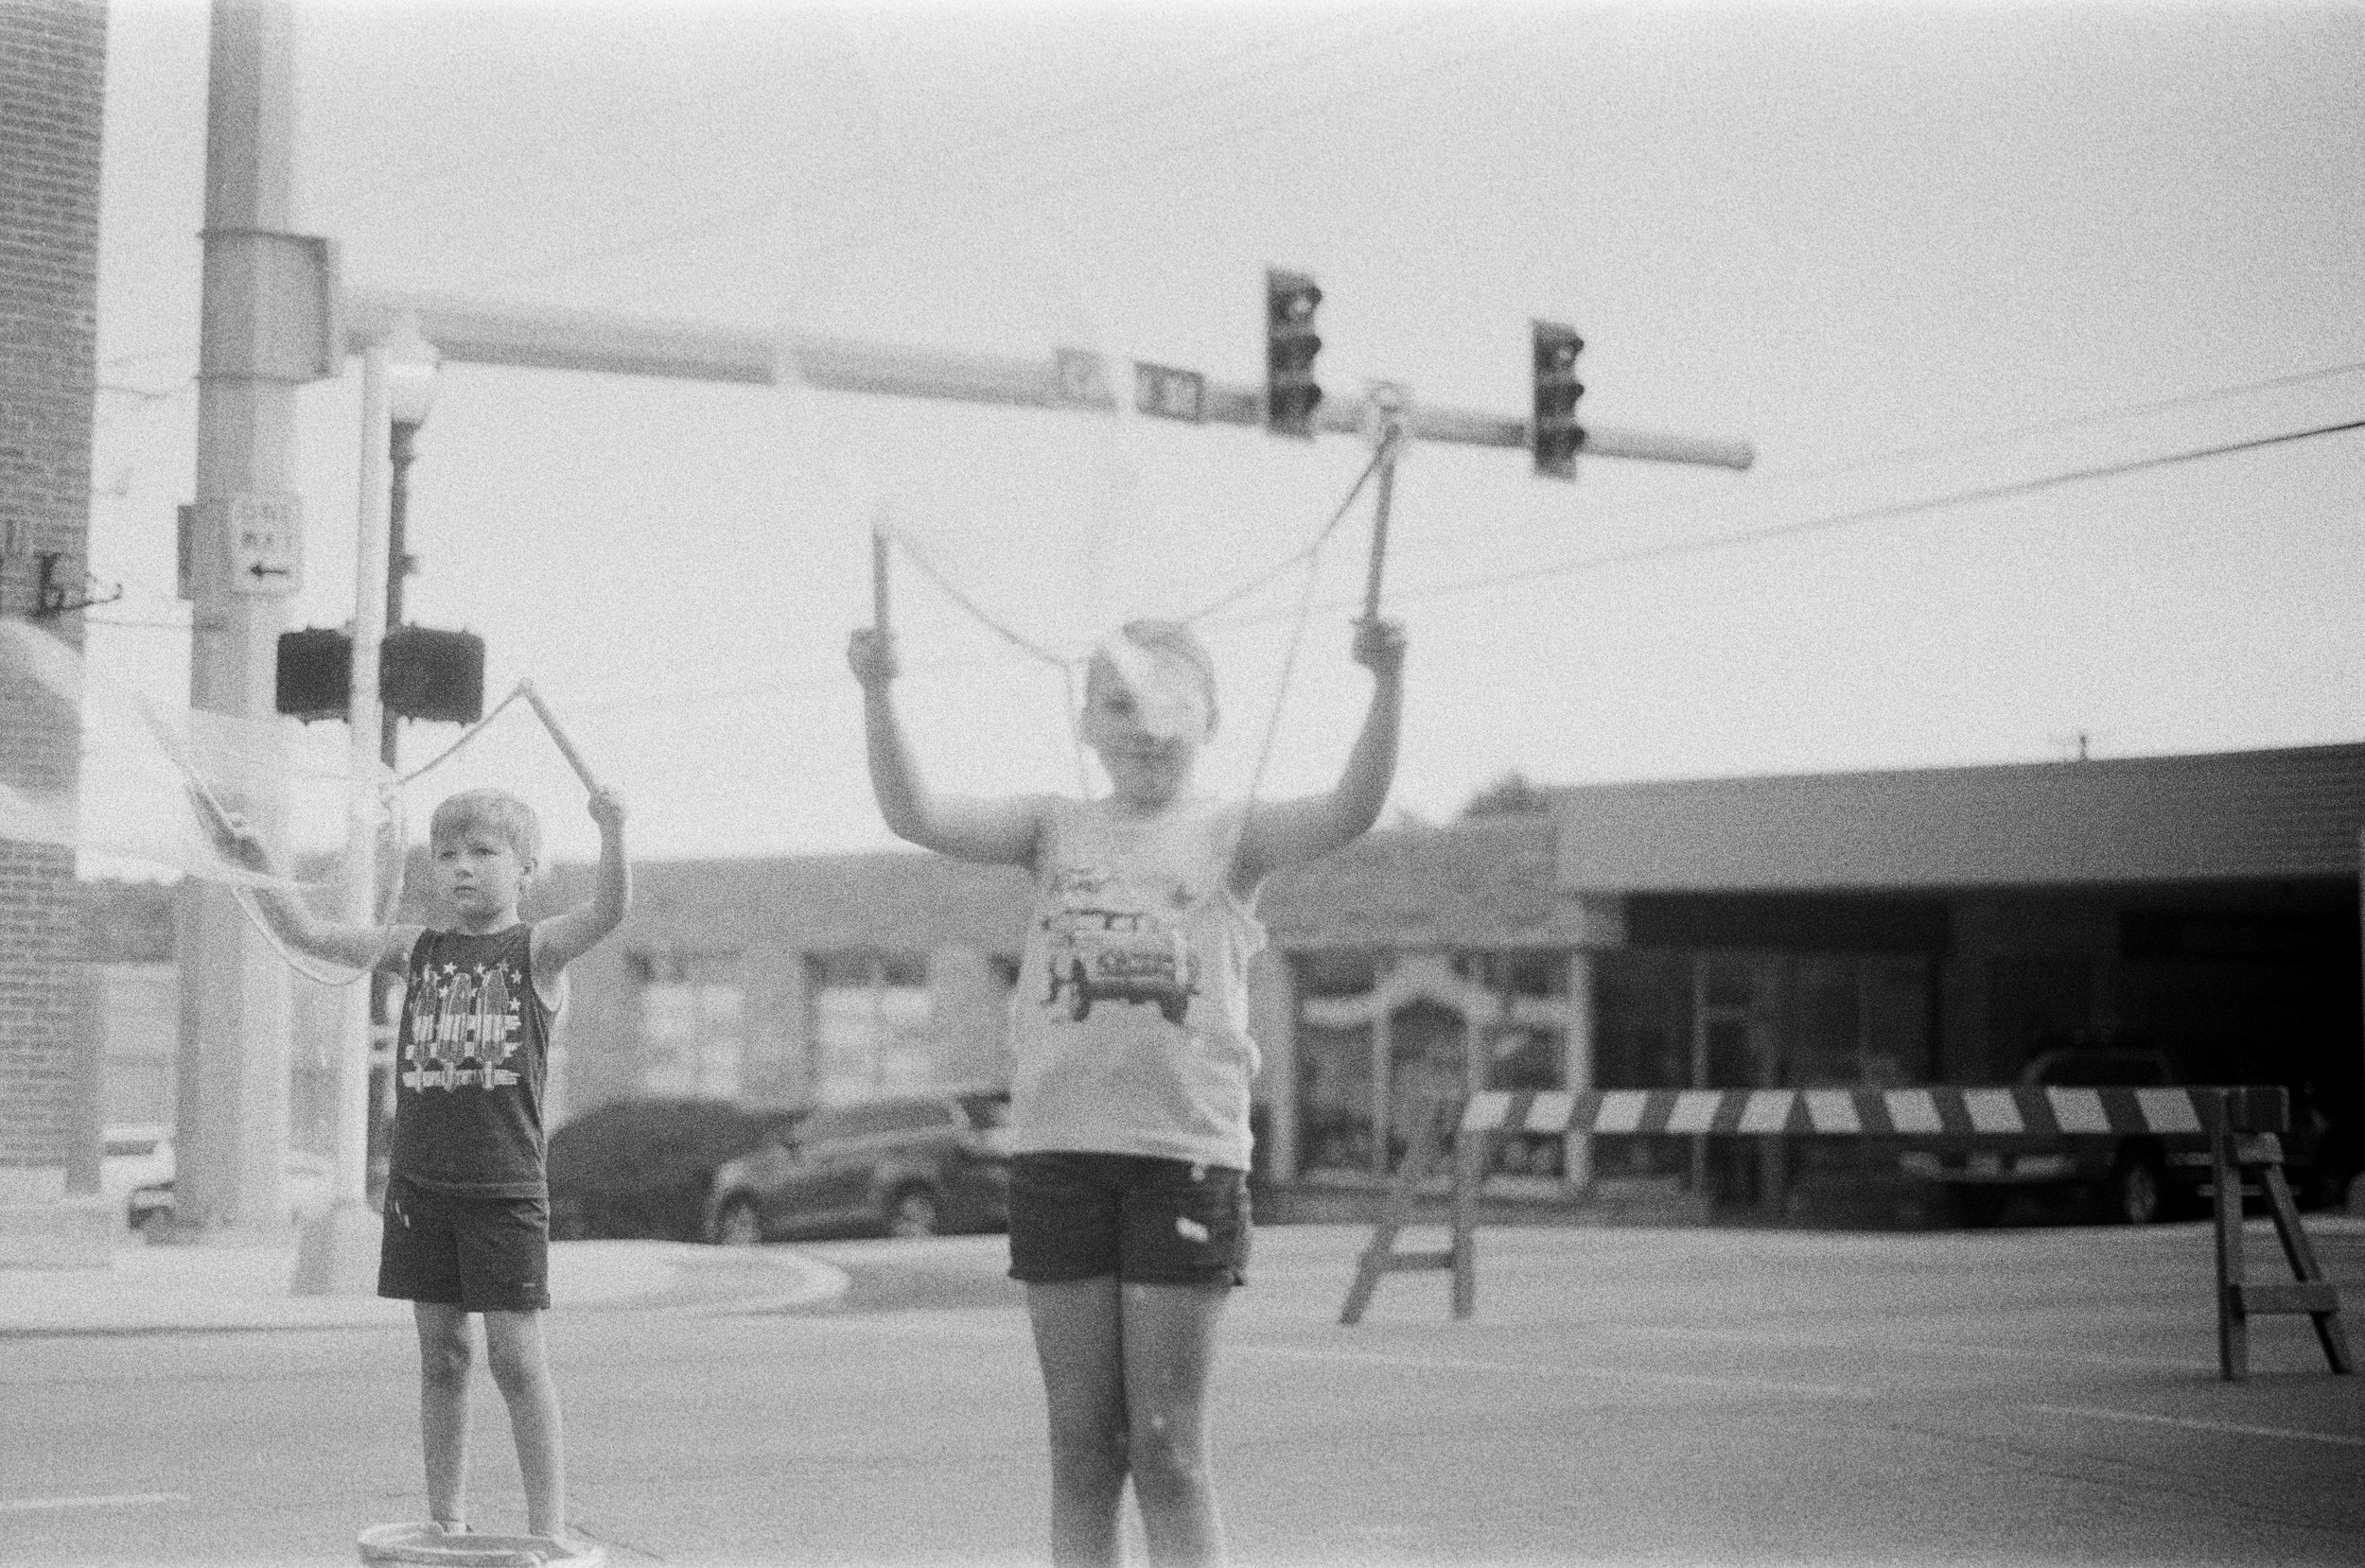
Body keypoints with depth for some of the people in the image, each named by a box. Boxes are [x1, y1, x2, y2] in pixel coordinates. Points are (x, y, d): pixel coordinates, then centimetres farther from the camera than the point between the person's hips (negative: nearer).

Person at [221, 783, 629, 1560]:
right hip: (419, 1181, 4)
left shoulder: (538, 950, -2)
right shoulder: (416, 948, 8)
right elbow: (307, 933, 5)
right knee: (442, 1354, 10)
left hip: (505, 1187, -4)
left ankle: (549, 1529, 3)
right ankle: (447, 1522, 18)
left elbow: (609, 910, -20)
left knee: (516, 1355, -4)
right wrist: (256, 863, -7)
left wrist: (612, 832, -37)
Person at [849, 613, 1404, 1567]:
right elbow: (916, 817, -3)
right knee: (1081, 1444, 7)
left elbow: (1348, 814, -15)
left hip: (1186, 1155, -2)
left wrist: (1386, 686, -28)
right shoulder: (1056, 829, 8)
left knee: (1169, 1448, 1)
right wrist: (877, 694, -16)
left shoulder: (1229, 834, 2)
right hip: (1059, 1153, 2)